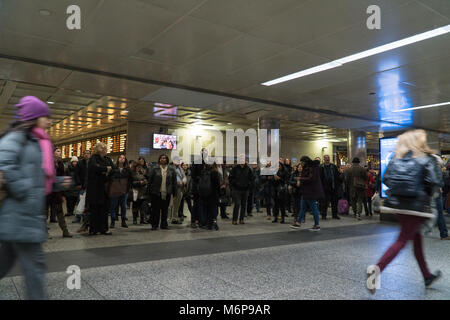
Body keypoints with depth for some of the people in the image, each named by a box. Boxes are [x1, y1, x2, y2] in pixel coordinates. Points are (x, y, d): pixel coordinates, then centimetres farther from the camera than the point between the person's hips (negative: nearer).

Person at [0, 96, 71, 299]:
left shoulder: (36, 143, 19)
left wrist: (59, 183, 8)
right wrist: (22, 192, -22)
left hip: (27, 213, 10)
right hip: (19, 213, -10)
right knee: (34, 262, -4)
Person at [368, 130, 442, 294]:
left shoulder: (396, 158, 7)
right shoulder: (426, 160, -4)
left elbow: (385, 179, 1)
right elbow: (432, 182, -12)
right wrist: (426, 195, 8)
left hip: (397, 204, 6)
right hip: (416, 206, -6)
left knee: (417, 237, 20)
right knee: (402, 240, -4)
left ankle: (427, 276, 34)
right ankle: (377, 268, -20)